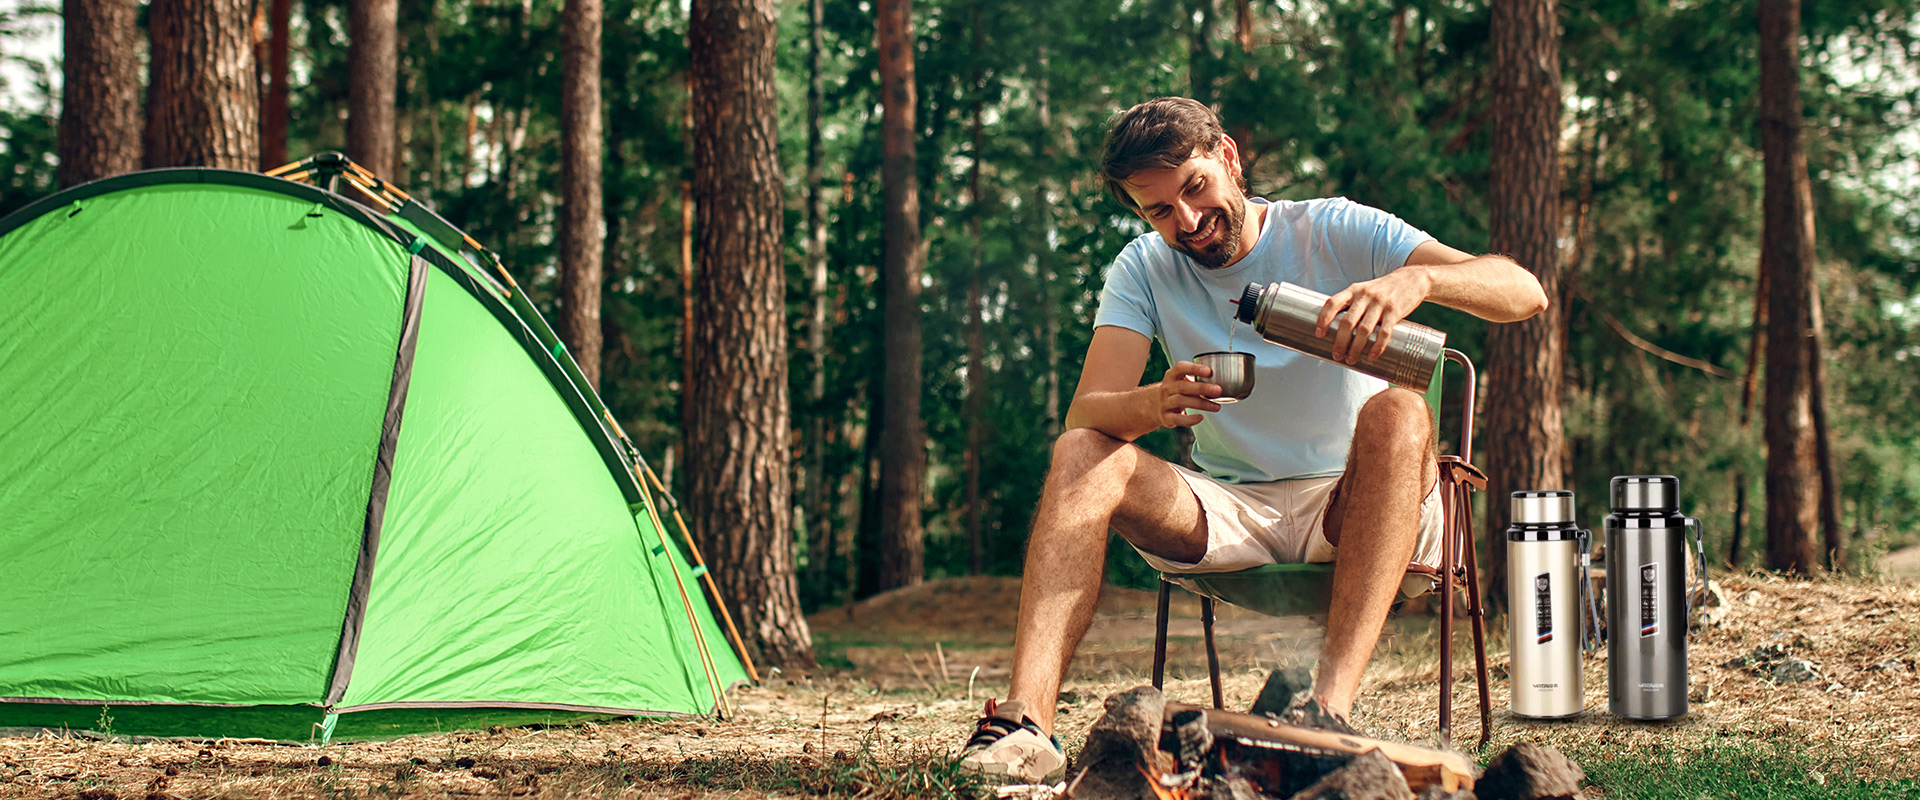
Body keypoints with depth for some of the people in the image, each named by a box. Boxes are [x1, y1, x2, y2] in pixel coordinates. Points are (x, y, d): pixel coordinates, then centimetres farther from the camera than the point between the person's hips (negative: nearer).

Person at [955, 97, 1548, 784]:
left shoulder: (1334, 232, -4)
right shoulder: (1143, 270, 4)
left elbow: (1525, 292, -15)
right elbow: (1086, 414, -11)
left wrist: (1414, 279, -37)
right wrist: (1153, 404, -35)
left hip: (1346, 510, -2)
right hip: (1226, 513, 2)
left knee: (1396, 413, -32)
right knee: (1081, 454, -20)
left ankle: (1332, 703, -46)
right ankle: (1025, 722, -37)